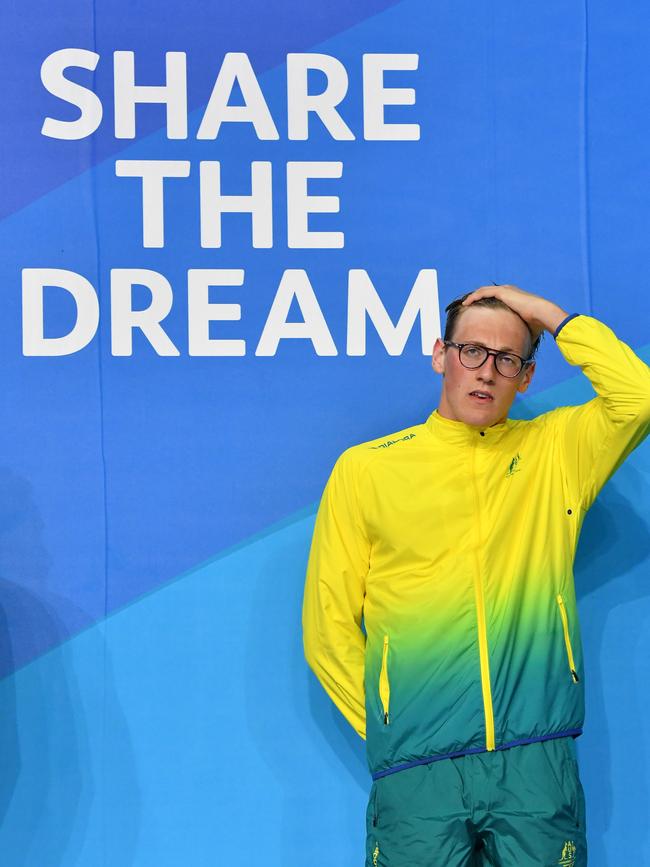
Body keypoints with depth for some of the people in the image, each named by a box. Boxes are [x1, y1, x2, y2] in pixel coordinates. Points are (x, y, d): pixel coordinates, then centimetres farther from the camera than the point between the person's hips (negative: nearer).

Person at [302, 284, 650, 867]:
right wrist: (386, 729, 1)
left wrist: (548, 314, 2)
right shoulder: (366, 468, 10)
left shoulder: (555, 451, 13)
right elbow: (327, 626, 10)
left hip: (539, 766, 1)